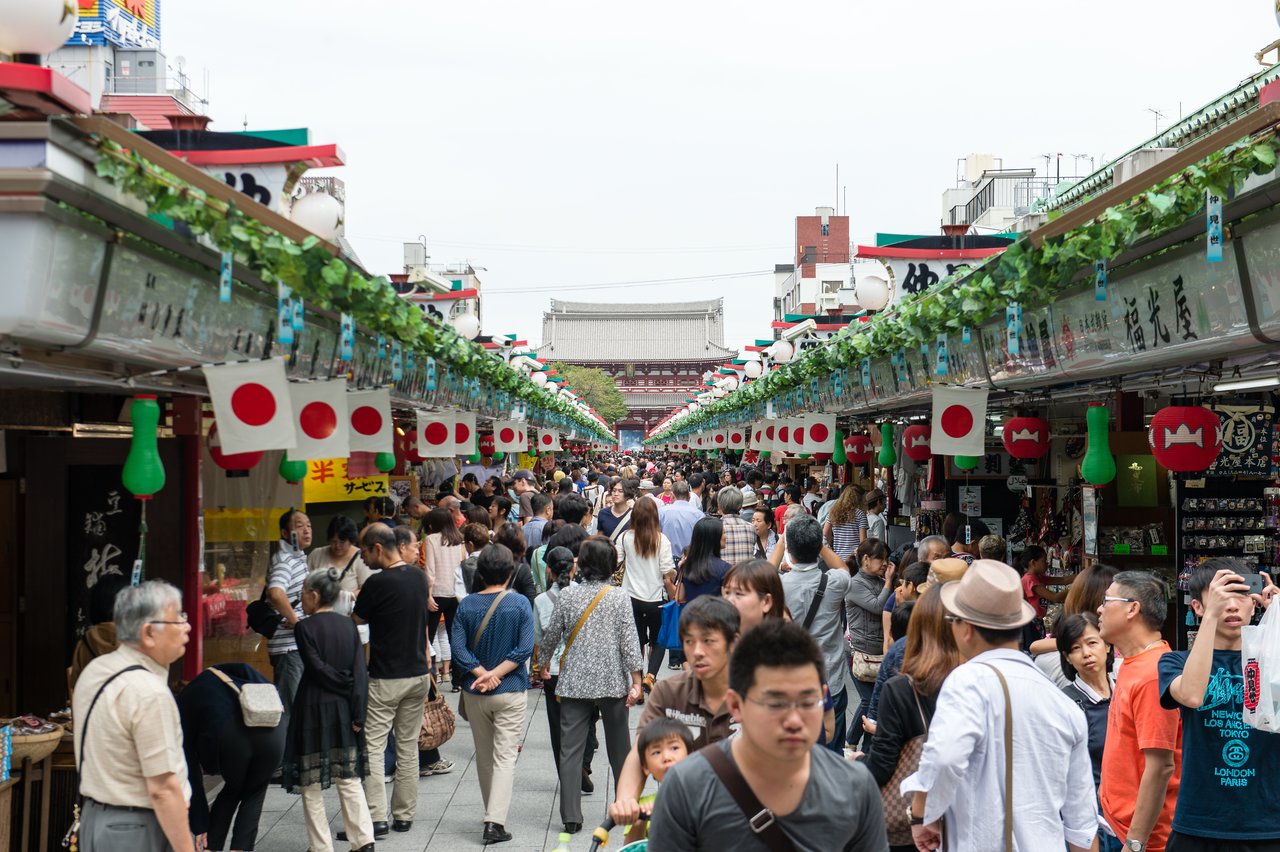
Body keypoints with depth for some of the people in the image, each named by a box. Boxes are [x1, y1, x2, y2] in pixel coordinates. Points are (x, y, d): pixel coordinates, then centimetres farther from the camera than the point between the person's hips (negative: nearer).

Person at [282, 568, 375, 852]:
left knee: (311, 784, 6)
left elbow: (317, 669, -15)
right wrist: (358, 713, -2)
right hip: (343, 711, 5)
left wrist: (343, 684, 0)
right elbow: (360, 672, -2)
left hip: (313, 711, -5)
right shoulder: (348, 625, 2)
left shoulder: (306, 627, -11)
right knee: (349, 779, 12)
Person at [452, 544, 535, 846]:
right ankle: (495, 822, -11)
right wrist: (495, 673, -12)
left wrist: (482, 673, -11)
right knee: (505, 758, -1)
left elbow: (458, 648, -10)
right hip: (510, 692, -3)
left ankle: (493, 815, 28)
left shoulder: (467, 605, -2)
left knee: (484, 757, 16)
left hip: (474, 694, 3)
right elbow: (525, 649, -14)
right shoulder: (520, 604, -8)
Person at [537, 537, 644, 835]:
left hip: (574, 682, 0)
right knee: (619, 746, 14)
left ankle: (571, 817, 0)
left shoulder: (567, 595, -2)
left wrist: (543, 662, 25)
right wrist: (635, 681, -5)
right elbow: (629, 640, -8)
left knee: (570, 749, 2)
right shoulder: (620, 597, -5)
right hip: (613, 681, 0)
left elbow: (551, 634, 7)